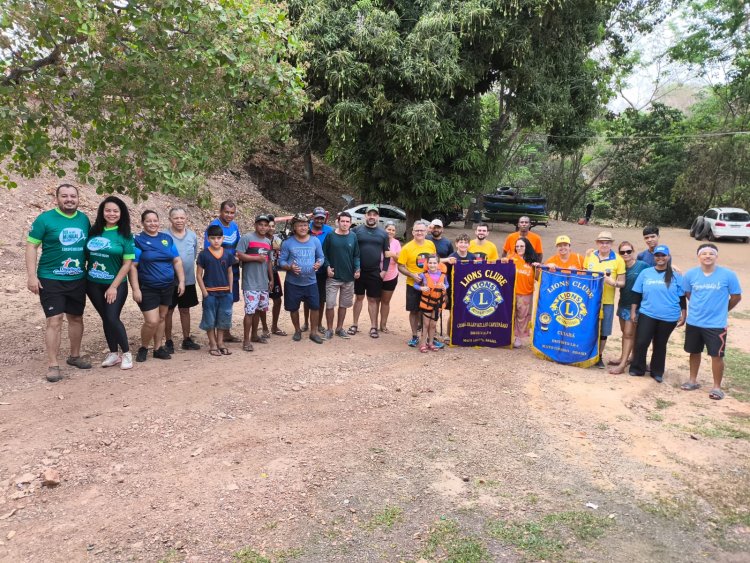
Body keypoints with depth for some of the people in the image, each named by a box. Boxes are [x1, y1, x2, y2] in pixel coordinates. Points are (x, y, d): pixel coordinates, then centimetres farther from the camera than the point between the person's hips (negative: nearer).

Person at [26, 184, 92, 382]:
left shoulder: (84, 219, 4)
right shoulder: (45, 219, -8)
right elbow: (31, 246, -8)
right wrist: (31, 275, -14)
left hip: (78, 280, 5)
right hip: (51, 280, -4)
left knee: (76, 318, 13)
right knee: (54, 320, -7)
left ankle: (75, 356, 30)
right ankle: (53, 364, 2)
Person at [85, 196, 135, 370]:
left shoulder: (125, 235, -6)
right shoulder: (94, 231, 2)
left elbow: (127, 263, -9)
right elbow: (86, 255, 8)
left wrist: (114, 286, -13)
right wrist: (83, 276, -1)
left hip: (115, 284, -3)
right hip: (93, 284, 3)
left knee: (113, 318, -10)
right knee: (105, 318, 10)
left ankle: (127, 353, 8)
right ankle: (113, 354, 24)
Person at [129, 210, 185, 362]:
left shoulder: (167, 238, 6)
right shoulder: (138, 240, -8)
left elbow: (177, 261, 9)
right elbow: (132, 266, -11)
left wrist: (181, 281, 3)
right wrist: (135, 289, -16)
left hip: (167, 287, 5)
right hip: (147, 288, -5)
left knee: (161, 318, 12)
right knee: (152, 321, -9)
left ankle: (158, 348, 25)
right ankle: (143, 348, 14)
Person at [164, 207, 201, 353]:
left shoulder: (192, 235, 1)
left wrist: (186, 267, 10)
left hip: (188, 280, 4)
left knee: (185, 310, 14)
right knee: (168, 311, 6)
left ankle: (187, 340, 25)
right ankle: (168, 341, 18)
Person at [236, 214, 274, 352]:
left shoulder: (268, 242, 15)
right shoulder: (247, 237, -7)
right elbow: (239, 255, -15)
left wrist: (271, 279, 18)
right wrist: (257, 258, -16)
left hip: (264, 283, 7)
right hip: (250, 283, -7)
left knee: (259, 309, 15)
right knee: (250, 311, -8)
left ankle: (254, 335, 29)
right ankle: (246, 340, 0)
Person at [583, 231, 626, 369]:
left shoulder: (618, 260, -4)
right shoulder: (589, 255, 3)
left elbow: (622, 283, -2)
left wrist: (612, 282, -21)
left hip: (607, 301, -1)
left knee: (603, 331, 7)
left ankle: (599, 356, 23)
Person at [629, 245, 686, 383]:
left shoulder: (676, 276, 1)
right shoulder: (645, 273, 3)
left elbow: (682, 297, 5)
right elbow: (637, 294, 5)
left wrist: (683, 315, 2)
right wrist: (633, 311, 1)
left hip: (668, 318, 0)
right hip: (647, 314, 0)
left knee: (660, 345, 11)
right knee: (641, 342, -4)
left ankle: (657, 372, 24)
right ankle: (637, 369, 13)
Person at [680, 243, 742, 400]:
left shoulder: (728, 275, -12)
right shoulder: (690, 274, -5)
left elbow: (736, 297, 0)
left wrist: (721, 310, 9)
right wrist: (700, 308, 12)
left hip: (716, 324, -3)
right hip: (693, 322, 3)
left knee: (716, 355, 0)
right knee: (694, 352, 16)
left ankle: (717, 387, 14)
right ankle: (693, 380, 31)